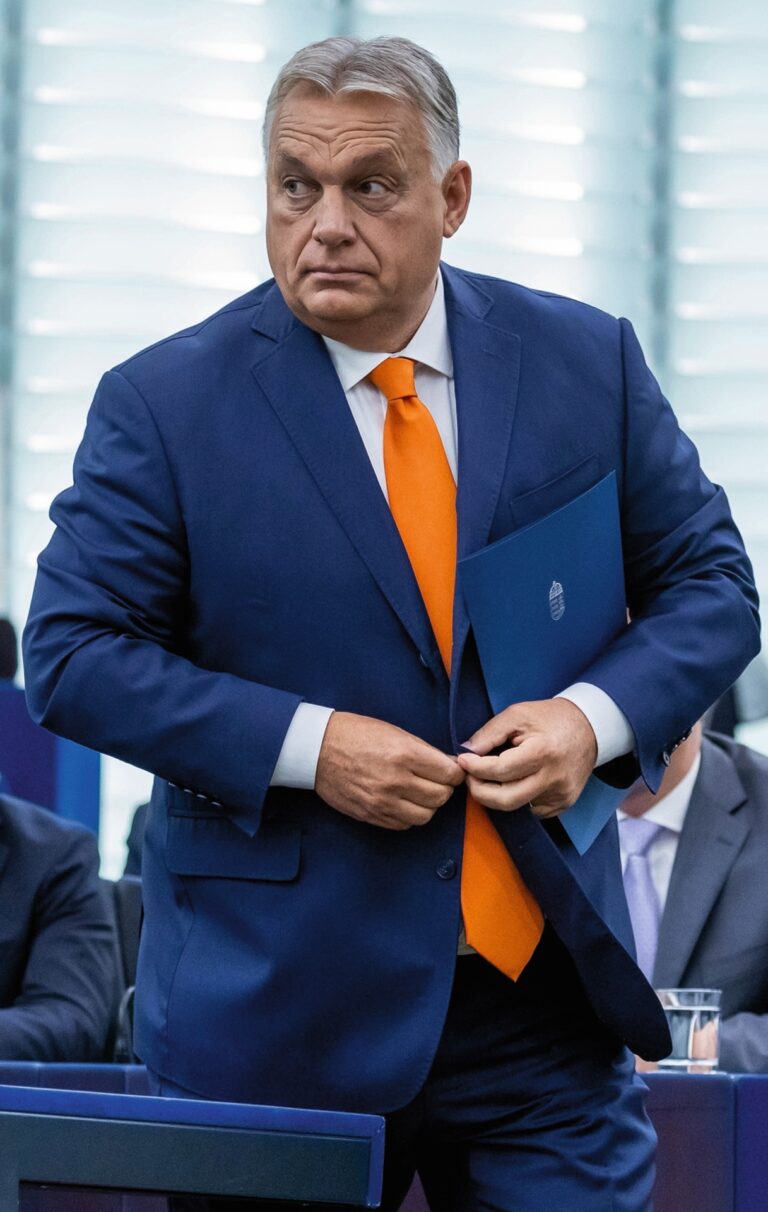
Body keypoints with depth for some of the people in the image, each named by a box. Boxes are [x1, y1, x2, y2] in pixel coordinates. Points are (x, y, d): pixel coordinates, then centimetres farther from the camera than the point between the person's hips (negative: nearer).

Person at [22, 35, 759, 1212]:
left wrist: (599, 717, -10)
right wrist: (304, 745, -16)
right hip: (281, 1008, -2)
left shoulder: (586, 363, 5)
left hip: (547, 987, 2)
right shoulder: (165, 404, -3)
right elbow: (71, 653, -5)